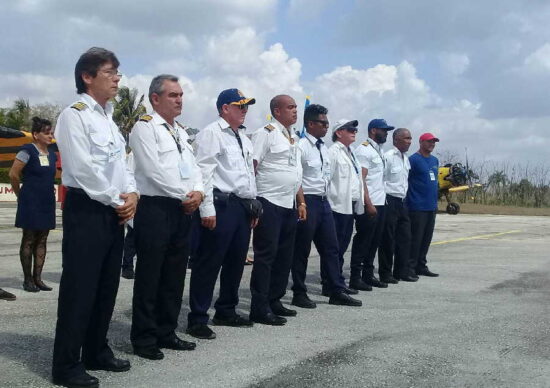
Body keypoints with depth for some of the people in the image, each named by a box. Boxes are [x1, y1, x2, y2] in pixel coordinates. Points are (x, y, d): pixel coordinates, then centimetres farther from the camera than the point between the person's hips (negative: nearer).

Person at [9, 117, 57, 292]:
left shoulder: (52, 155, 11)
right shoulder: (28, 151, -10)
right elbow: (13, 174, -9)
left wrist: (49, 190, 14)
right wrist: (20, 194, 1)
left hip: (47, 202, 7)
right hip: (31, 203, -7)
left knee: (42, 241, 8)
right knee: (28, 240, 1)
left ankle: (37, 278, 15)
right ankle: (28, 280, 7)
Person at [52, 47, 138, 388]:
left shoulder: (109, 119, 18)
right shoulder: (74, 115, -9)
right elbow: (83, 169, -17)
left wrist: (131, 194, -1)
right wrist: (117, 201, -11)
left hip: (115, 212, 9)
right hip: (86, 210, -8)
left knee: (107, 286, 13)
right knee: (79, 288, -5)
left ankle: (97, 352, 25)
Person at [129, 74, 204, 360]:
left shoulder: (181, 131, 19)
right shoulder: (145, 127, -6)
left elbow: (193, 167, 17)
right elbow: (154, 170, -15)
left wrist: (198, 192, -3)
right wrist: (185, 196, -11)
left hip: (183, 211, 8)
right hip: (155, 208, -8)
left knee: (174, 276, 12)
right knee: (149, 277, -1)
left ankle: (166, 333, 22)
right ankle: (144, 339, 8)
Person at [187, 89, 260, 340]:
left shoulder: (244, 138, 20)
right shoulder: (211, 133, -6)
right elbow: (204, 172, -13)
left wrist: (253, 205, 18)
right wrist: (207, 209, -19)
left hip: (243, 206, 9)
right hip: (221, 204, -9)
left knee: (236, 261, 14)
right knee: (209, 262, -5)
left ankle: (226, 311, 28)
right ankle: (197, 319, 4)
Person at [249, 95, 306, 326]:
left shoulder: (292, 138, 18)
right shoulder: (265, 134, -8)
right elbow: (250, 168, -14)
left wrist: (301, 203, 19)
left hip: (289, 205, 9)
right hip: (269, 204, -9)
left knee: (285, 255, 12)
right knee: (266, 255, -6)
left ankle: (274, 300, 23)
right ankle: (260, 308, 0)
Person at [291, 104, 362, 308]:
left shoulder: (323, 147, 14)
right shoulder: (301, 146, -13)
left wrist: (325, 196, 17)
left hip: (324, 201, 9)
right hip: (307, 201, -8)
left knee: (331, 247, 10)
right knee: (302, 250, 2)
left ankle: (337, 291, 18)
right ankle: (299, 294, 13)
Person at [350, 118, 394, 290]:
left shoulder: (380, 150, 18)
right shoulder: (364, 150, -9)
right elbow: (360, 179, -15)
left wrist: (380, 202, 12)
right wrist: (368, 204, -20)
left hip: (380, 203, 9)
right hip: (369, 205, -9)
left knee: (374, 241, 11)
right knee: (363, 241, -4)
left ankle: (368, 275, 19)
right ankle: (355, 278, 2)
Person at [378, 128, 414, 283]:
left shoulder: (406, 158, 15)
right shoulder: (388, 157, -12)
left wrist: (404, 197, 18)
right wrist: (384, 201, -16)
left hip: (401, 202, 9)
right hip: (389, 201, -8)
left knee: (404, 237, 11)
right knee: (388, 239, -2)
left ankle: (402, 271, 20)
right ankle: (385, 273, 7)